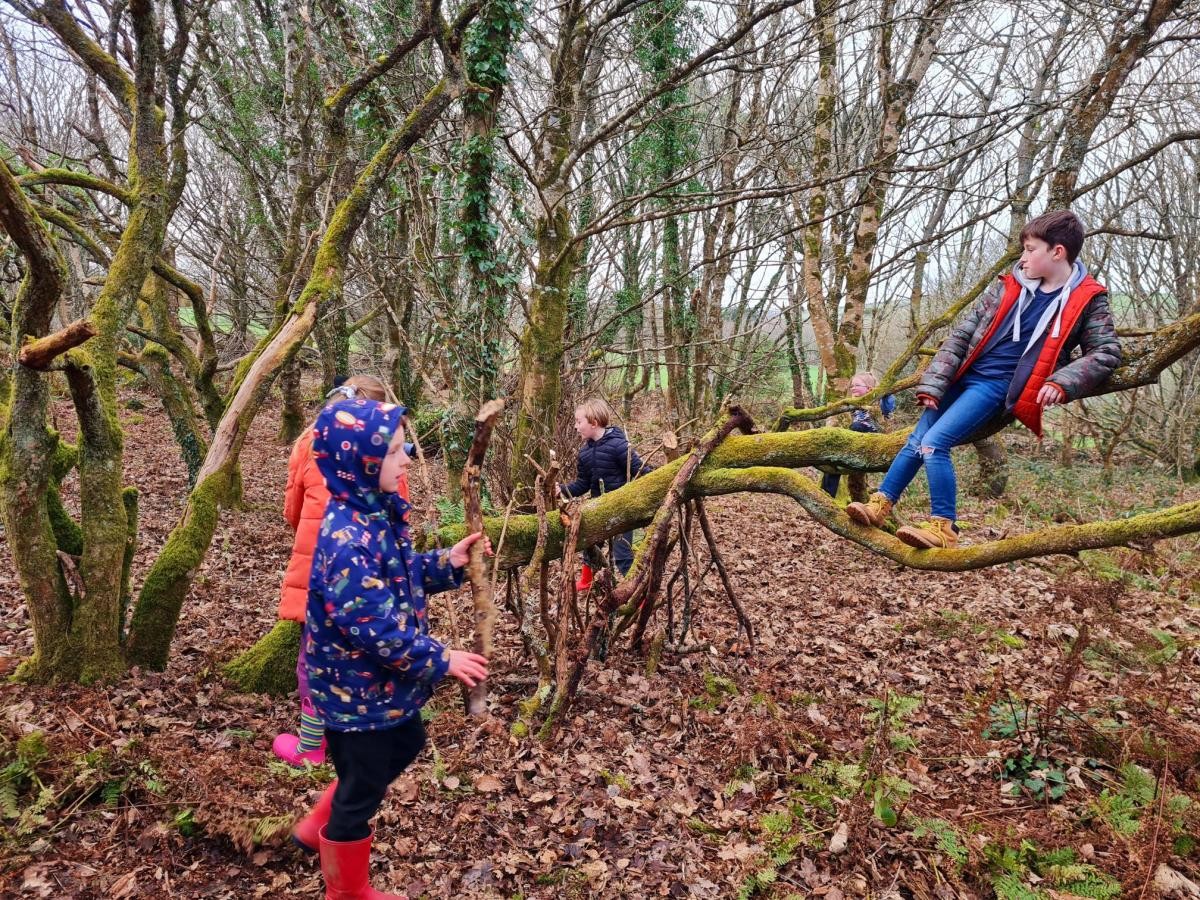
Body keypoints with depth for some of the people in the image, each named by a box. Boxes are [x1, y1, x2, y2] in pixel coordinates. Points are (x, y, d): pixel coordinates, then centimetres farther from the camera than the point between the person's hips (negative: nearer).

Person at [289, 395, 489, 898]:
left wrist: (450, 562, -2)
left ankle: (317, 828, 47)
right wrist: (440, 661, -24)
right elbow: (375, 628, -32)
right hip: (356, 687, -9)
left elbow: (402, 578, 12)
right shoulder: (348, 539, -31)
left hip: (382, 681, 10)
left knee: (405, 744, 29)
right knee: (361, 791, 12)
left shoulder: (377, 515, 0)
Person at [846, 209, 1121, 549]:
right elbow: (961, 333, 4)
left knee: (933, 442, -20)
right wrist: (933, 383, -3)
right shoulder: (1009, 287, 4)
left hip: (997, 385, -5)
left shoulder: (1087, 299, -4)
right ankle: (879, 505, 14)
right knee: (916, 440, 2)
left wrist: (1062, 382, -19)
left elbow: (1107, 352, -2)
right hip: (963, 375, 5)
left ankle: (943, 527, -11)